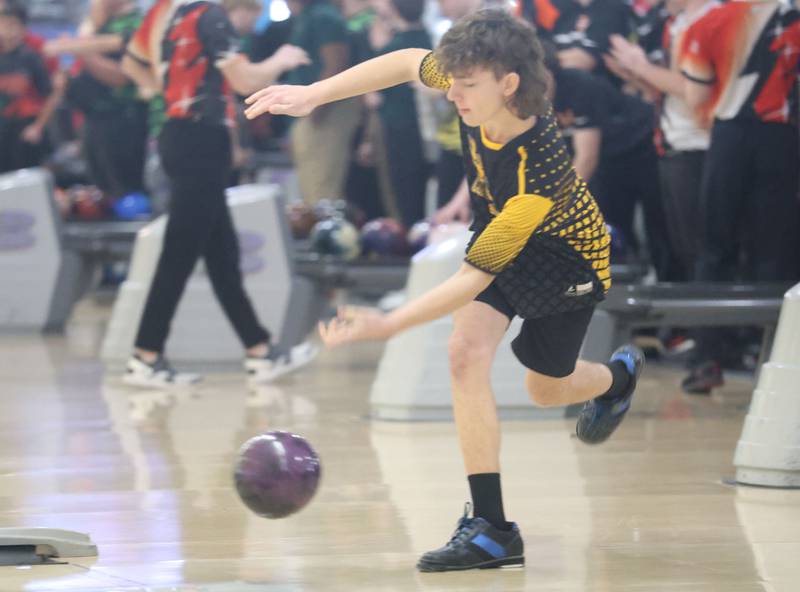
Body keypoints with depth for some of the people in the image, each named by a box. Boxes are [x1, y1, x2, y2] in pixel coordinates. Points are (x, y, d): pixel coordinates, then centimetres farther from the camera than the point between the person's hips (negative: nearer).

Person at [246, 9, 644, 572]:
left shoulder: (540, 172, -44)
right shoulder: (479, 86, -28)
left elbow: (474, 279, -41)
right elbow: (410, 61, -5)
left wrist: (387, 324, -47)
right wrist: (313, 95, -10)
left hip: (565, 252, -5)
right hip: (494, 225, 5)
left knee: (546, 388, 13)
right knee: (467, 351, -17)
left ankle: (618, 375, 52)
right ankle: (491, 527, -16)